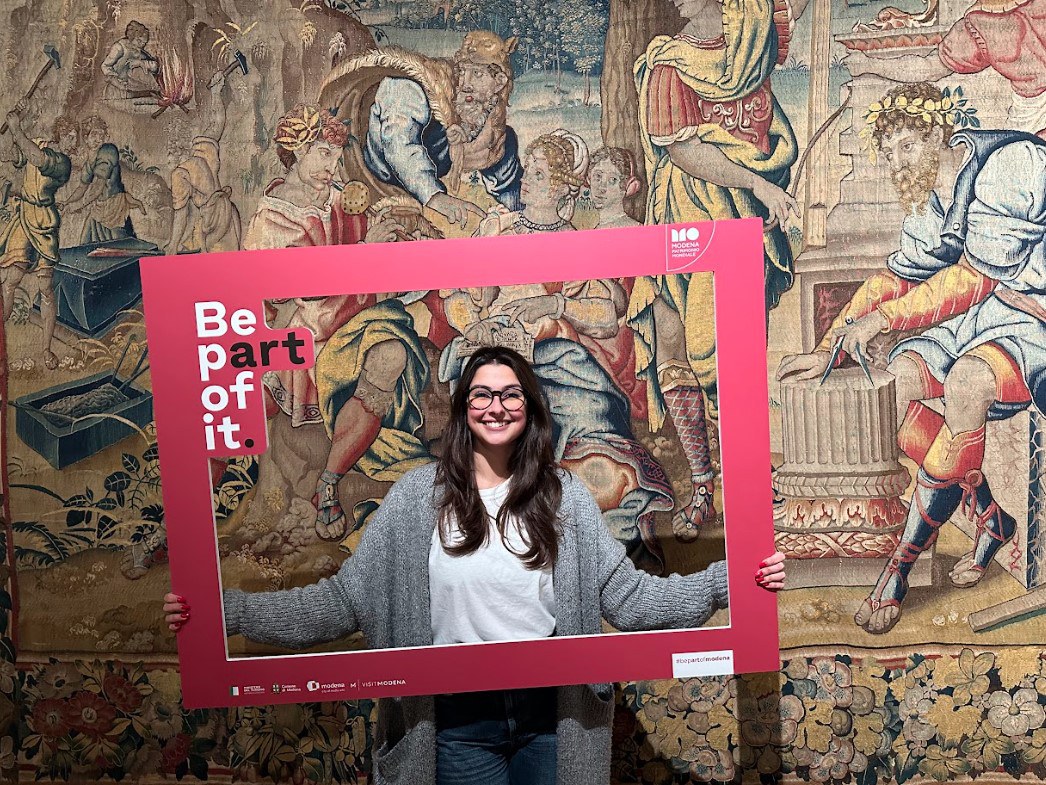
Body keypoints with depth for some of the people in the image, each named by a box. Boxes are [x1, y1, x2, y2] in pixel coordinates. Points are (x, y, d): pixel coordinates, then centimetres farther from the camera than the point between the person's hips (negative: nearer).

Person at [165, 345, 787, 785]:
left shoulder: (565, 496, -3)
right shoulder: (419, 497, -5)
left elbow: (628, 597, -4)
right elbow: (343, 601, -6)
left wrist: (731, 580, -14)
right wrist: (229, 610, -13)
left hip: (551, 715, 1)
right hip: (458, 723, -1)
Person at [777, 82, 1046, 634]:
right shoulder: (929, 195, 10)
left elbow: (973, 279, -21)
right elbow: (894, 280, 14)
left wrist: (883, 317, -20)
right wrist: (826, 353, 7)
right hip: (976, 310, 8)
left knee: (965, 382, -37)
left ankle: (901, 564, -23)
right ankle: (989, 520, -5)